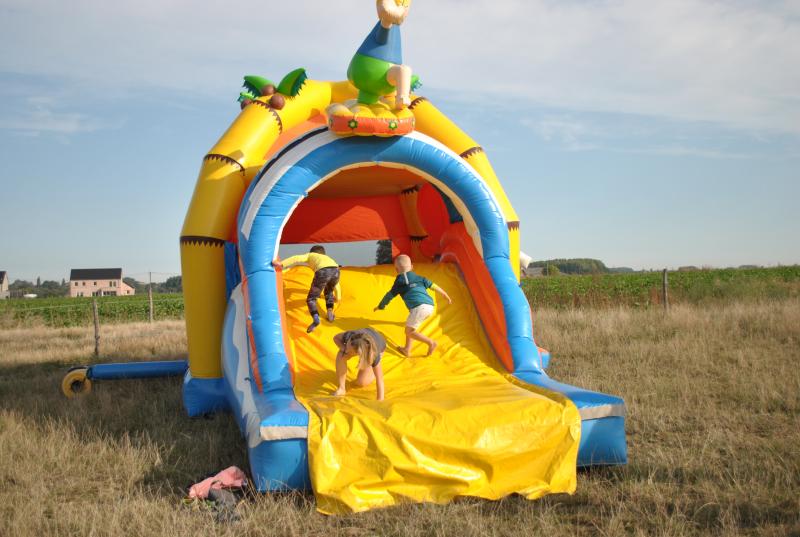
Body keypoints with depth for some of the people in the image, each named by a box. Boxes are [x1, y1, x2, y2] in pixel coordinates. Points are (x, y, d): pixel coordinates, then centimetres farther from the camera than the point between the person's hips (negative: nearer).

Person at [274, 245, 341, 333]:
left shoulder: (310, 255, 36)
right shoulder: (328, 258, 45)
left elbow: (297, 258, 16)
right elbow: (336, 282, 50)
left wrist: (282, 264, 6)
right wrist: (338, 296, 61)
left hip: (323, 271, -4)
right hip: (335, 270, 4)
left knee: (311, 299, 6)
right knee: (329, 291, 36)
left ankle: (315, 319, -19)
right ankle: (330, 311, 16)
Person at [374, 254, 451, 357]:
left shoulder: (400, 281, 11)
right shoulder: (418, 277, 23)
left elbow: (390, 295, 18)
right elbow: (433, 285, 25)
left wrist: (380, 306, 32)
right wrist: (446, 295, 35)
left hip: (419, 307, -7)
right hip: (430, 306, 7)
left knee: (409, 331, 1)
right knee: (409, 326, 22)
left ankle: (430, 343, -9)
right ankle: (407, 349, 25)